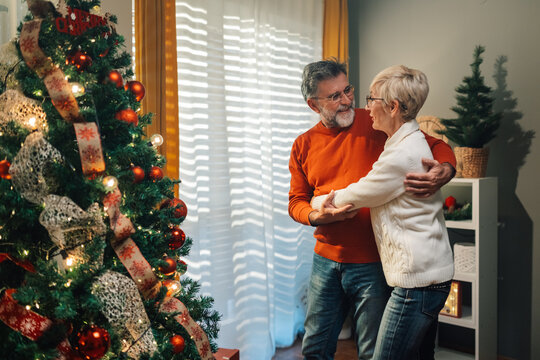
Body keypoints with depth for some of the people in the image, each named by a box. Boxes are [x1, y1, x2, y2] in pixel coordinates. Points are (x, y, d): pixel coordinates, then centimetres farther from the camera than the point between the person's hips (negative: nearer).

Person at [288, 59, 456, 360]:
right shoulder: (304, 146, 4)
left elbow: (439, 146, -4)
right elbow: (296, 201, 9)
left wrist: (445, 172, -27)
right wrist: (318, 216, -13)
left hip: (373, 265, -3)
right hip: (326, 261, 4)